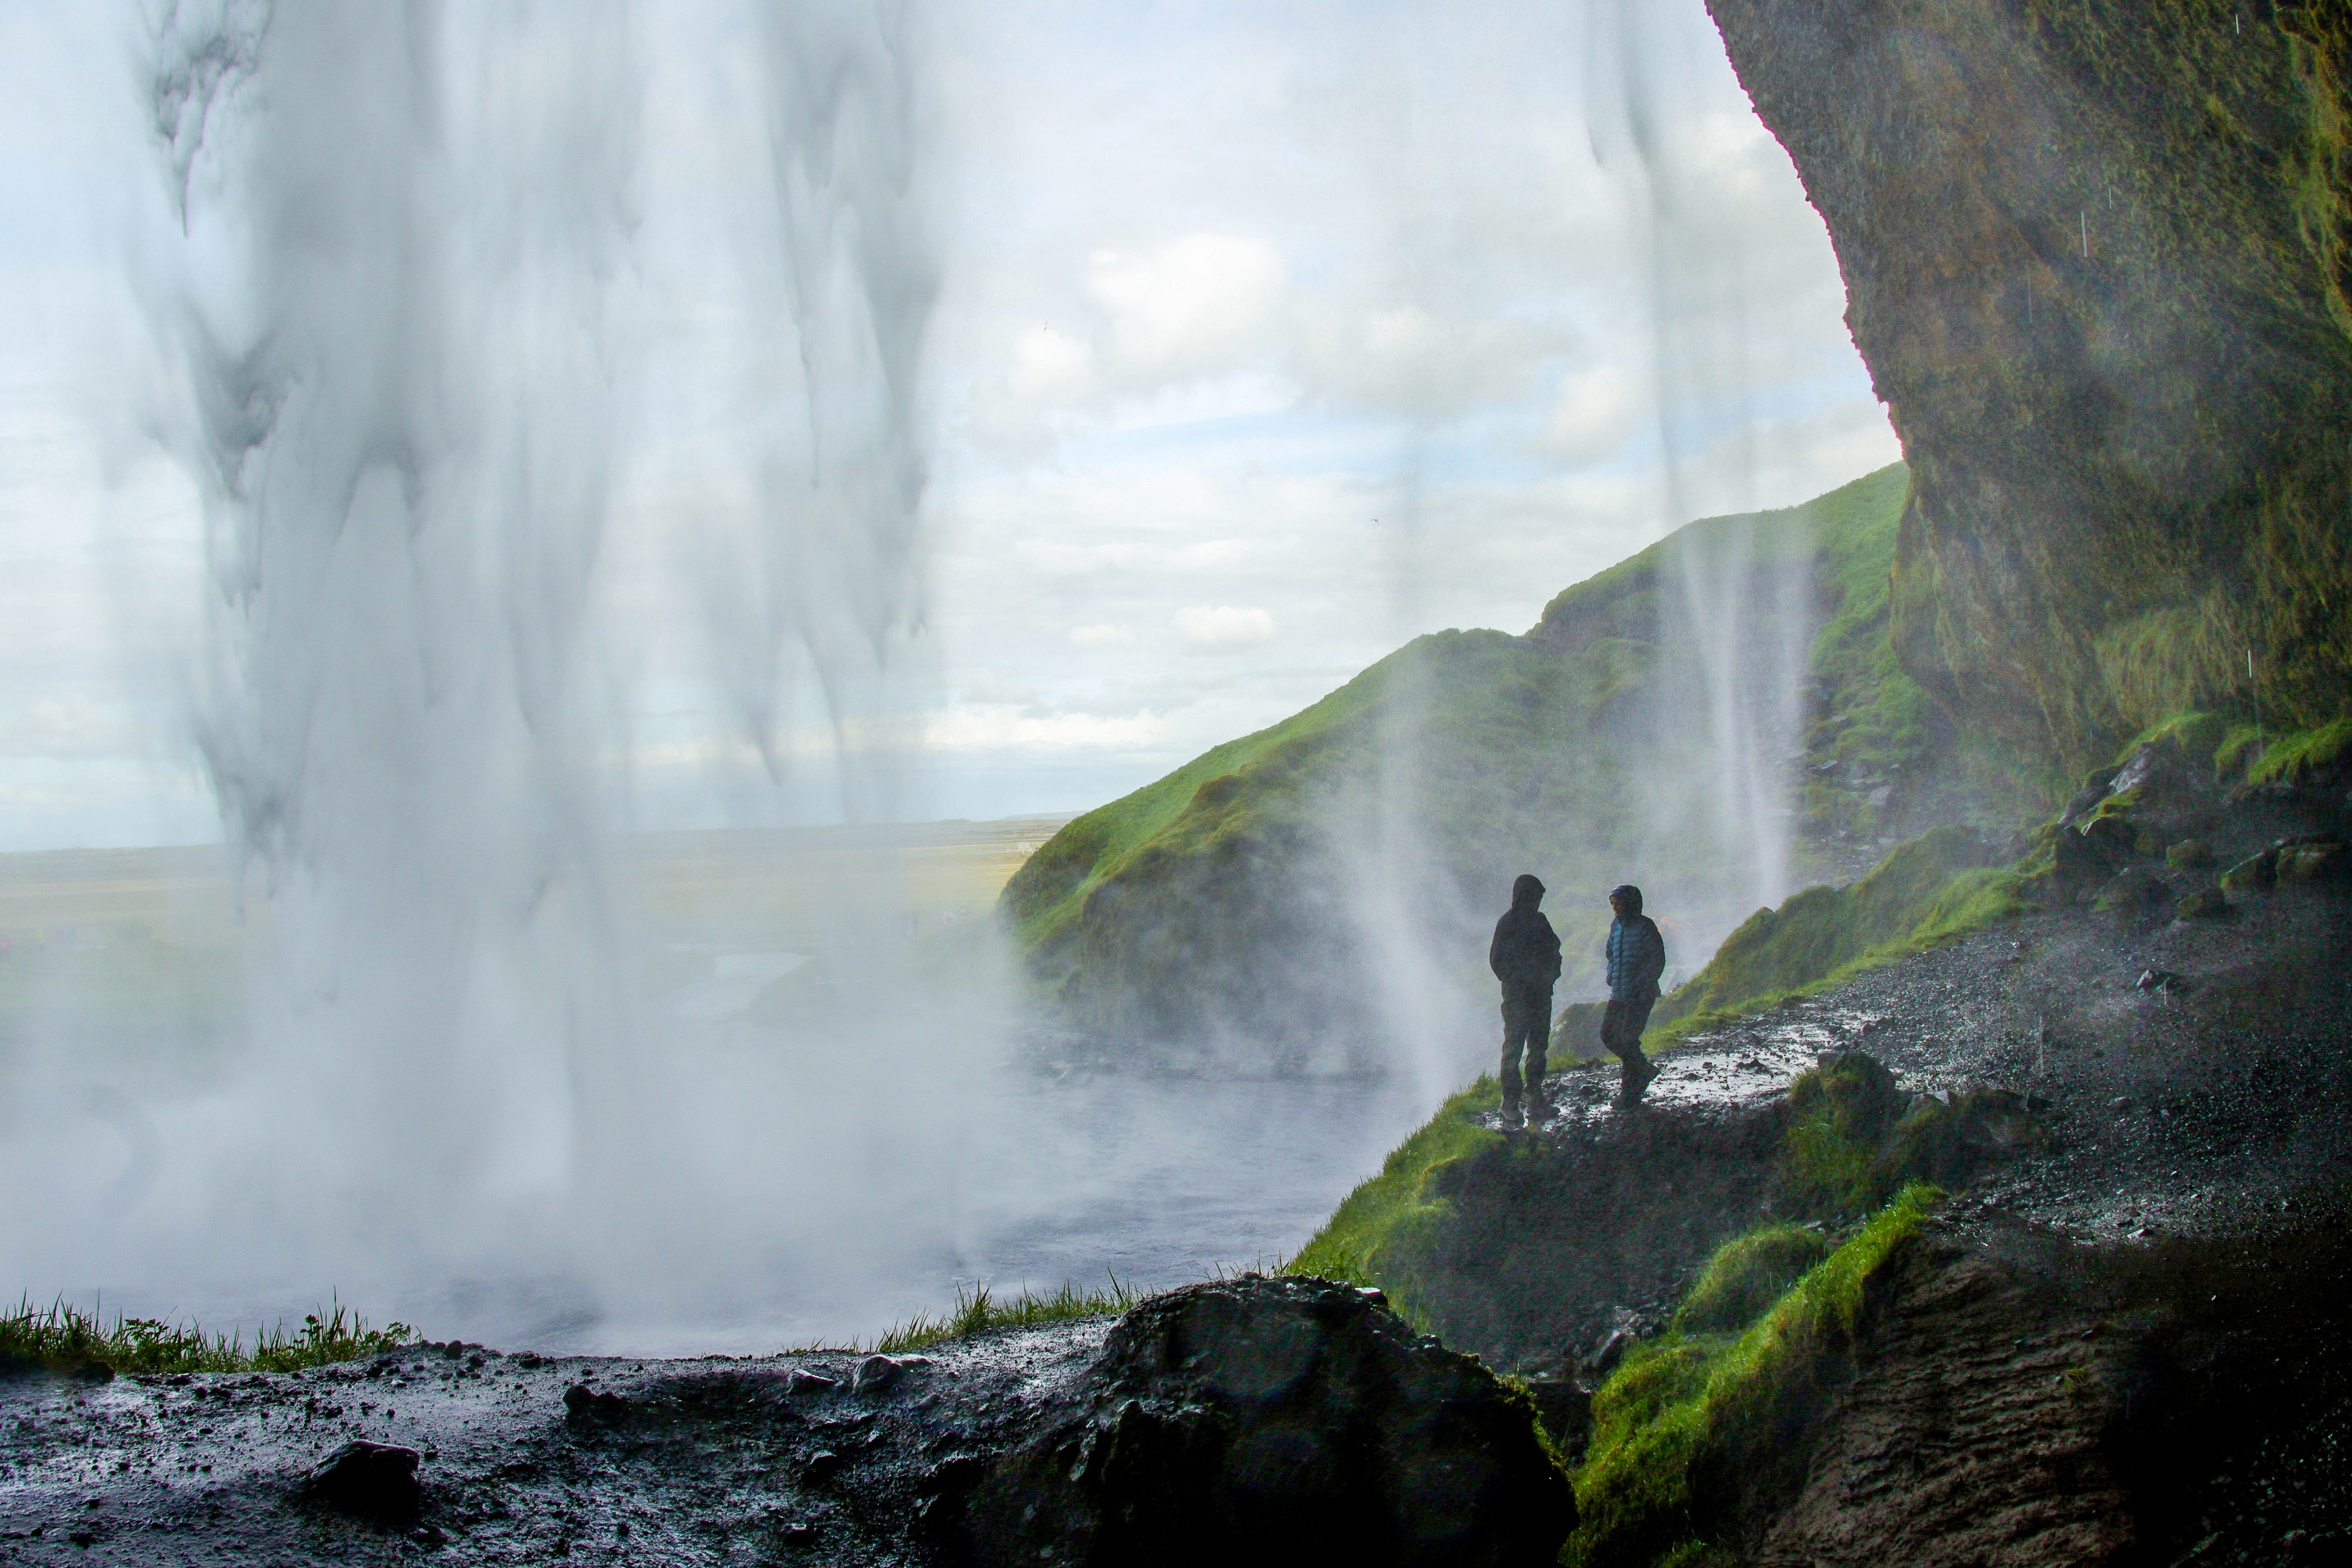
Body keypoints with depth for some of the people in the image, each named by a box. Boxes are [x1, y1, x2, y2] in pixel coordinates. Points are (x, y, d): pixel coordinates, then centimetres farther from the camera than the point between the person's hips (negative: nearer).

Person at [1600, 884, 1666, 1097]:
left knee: (1628, 1040, -9)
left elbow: (1658, 961, -13)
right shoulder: (1616, 925, 12)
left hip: (1640, 995, -8)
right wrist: (1611, 975, 10)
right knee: (1608, 1035, 7)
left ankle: (1631, 1093, 5)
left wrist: (1641, 984, -19)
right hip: (1618, 993, 8)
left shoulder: (1645, 927, -11)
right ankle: (1646, 1069, 22)